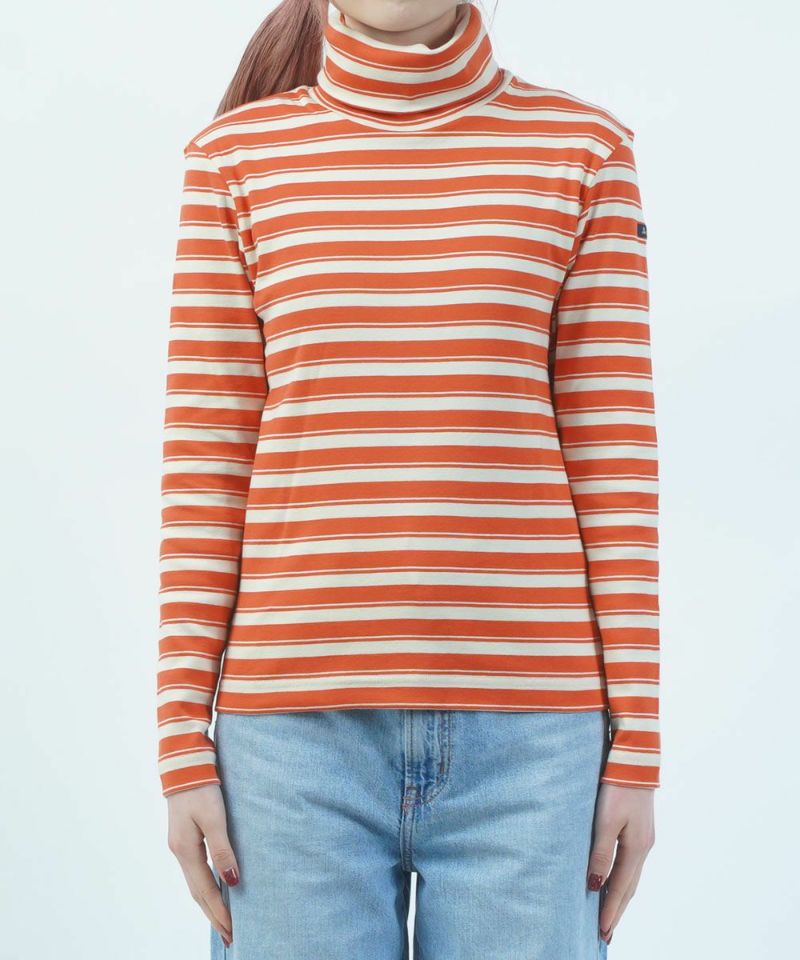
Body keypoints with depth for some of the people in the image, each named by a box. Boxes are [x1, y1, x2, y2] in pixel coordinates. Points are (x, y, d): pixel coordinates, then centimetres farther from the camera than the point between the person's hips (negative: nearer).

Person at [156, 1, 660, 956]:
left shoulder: (582, 148, 5)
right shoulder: (235, 153, 6)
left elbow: (614, 447, 3)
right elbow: (206, 453, 4)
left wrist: (635, 738, 0)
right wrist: (183, 737, 0)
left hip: (526, 726, 0)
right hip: (298, 721, 0)